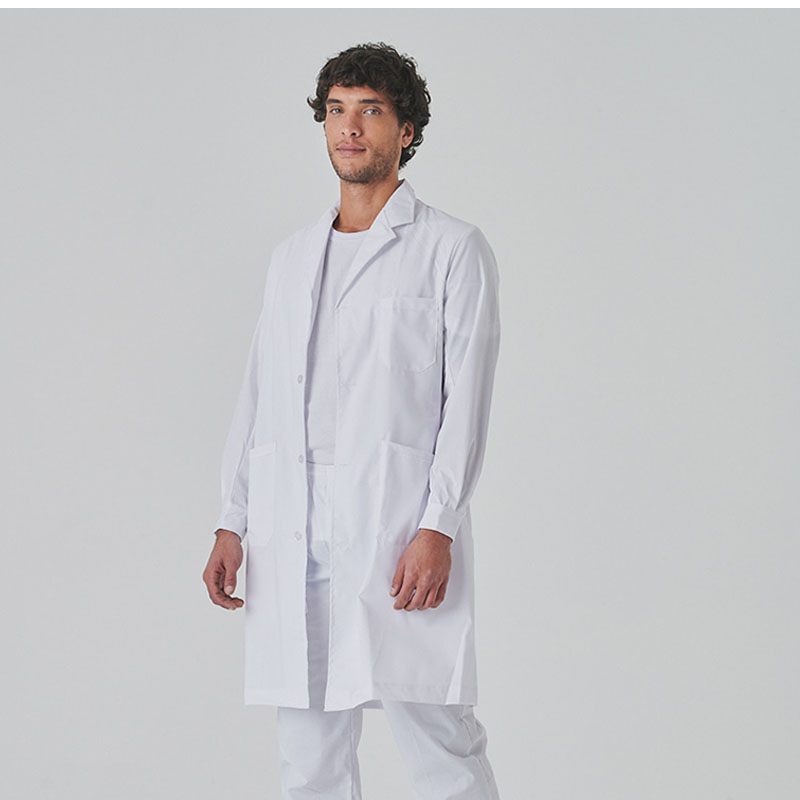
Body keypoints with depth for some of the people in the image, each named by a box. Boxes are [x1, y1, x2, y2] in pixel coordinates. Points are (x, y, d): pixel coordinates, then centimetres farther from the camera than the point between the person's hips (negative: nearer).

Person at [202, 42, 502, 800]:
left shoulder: (453, 248, 3)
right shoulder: (292, 256, 19)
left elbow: (466, 398, -4)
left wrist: (437, 529, -14)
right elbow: (258, 395, 18)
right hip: (295, 537, 5)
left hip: (397, 527, -5)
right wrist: (232, 523, 9)